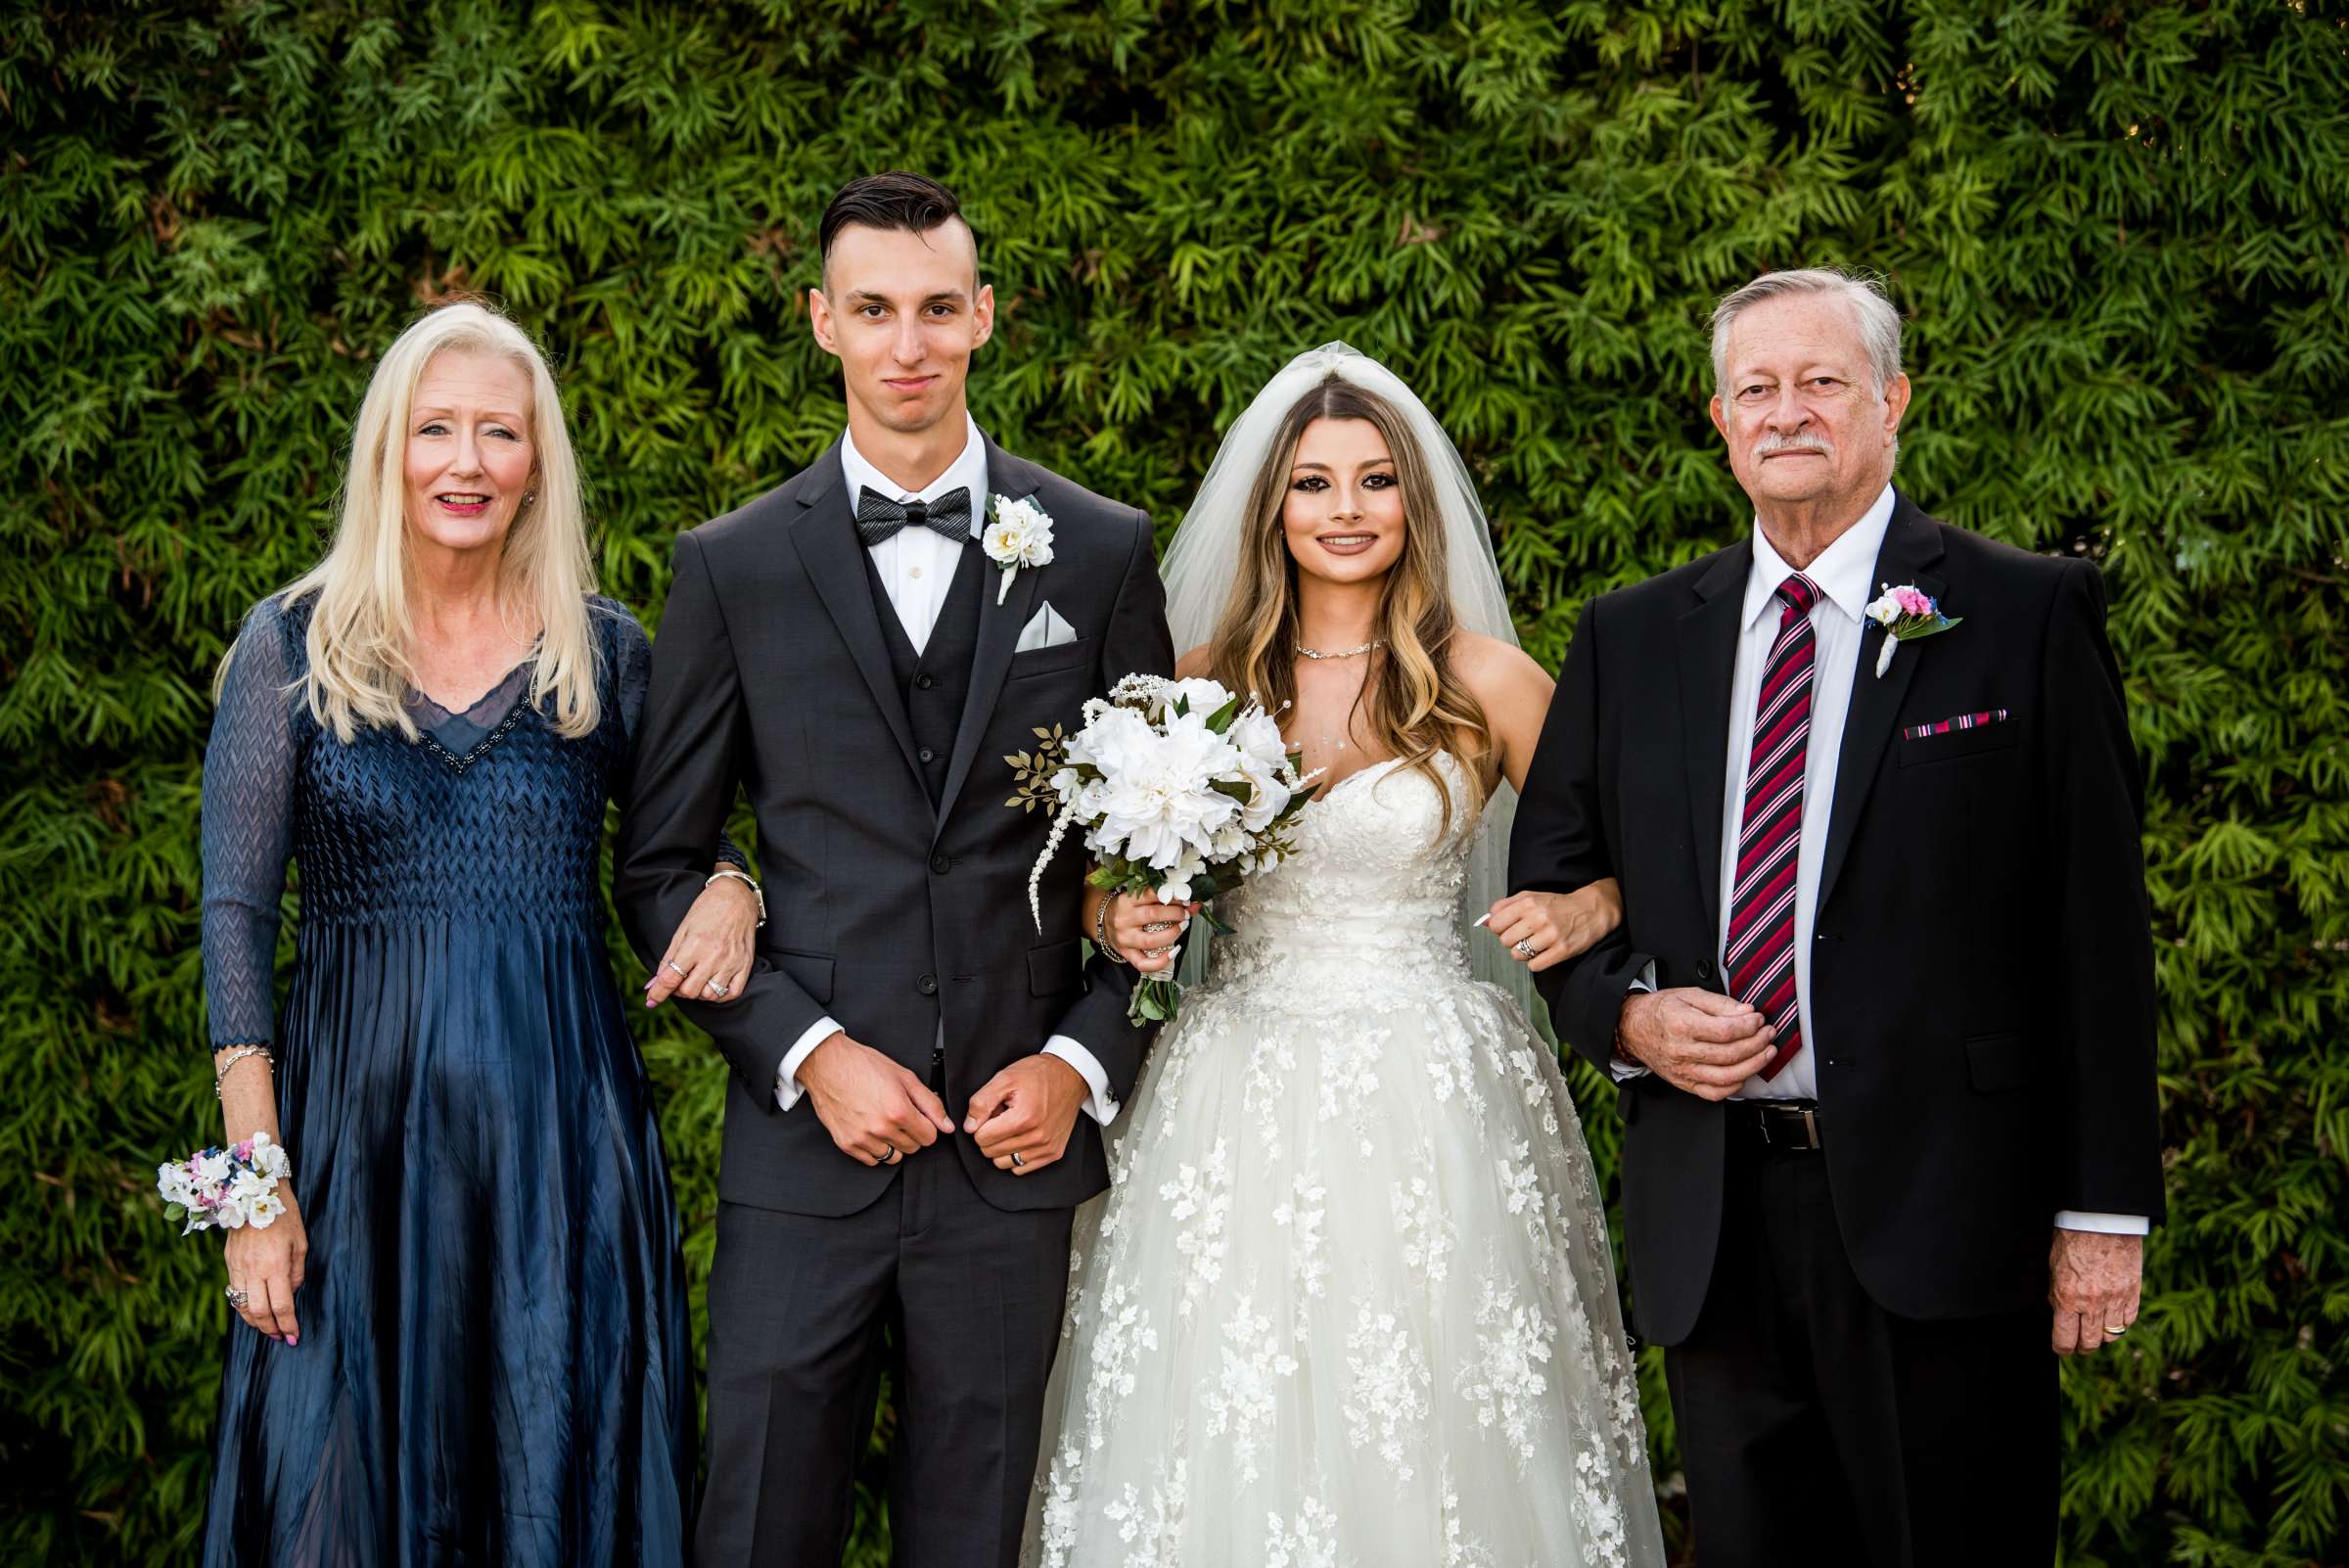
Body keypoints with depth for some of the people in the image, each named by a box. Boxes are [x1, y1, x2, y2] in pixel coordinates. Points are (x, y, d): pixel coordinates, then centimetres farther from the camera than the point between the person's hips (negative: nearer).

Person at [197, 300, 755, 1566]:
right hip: (359, 1122, -1)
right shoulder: (292, 645, 1)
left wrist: (732, 888, -10)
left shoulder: (603, 651, 4)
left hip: (562, 1129, 1)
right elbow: (236, 916, -1)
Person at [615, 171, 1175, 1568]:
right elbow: (662, 865, 4)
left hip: (1015, 1141, 1)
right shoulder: (733, 566, 3)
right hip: (807, 1141, 0)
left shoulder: (1100, 551, 5)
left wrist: (1084, 1062, -4)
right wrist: (808, 1054, -8)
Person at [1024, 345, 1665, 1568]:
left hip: (1430, 1099, -2)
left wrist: (1580, 913, -14)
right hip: (1243, 1102, 2)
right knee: (1228, 1424, 2)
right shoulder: (1208, 676, 6)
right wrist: (1122, 918, -6)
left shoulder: (1485, 680, 0)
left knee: (1431, 1434, 0)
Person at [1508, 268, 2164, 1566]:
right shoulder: (1633, 639, 11)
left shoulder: (2027, 616, 0)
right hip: (1711, 1216, 4)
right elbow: (1547, 887, 17)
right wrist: (1627, 1014, -5)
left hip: (1940, 1210, -3)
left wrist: (2104, 1209, -7)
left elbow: (2097, 922, -3)